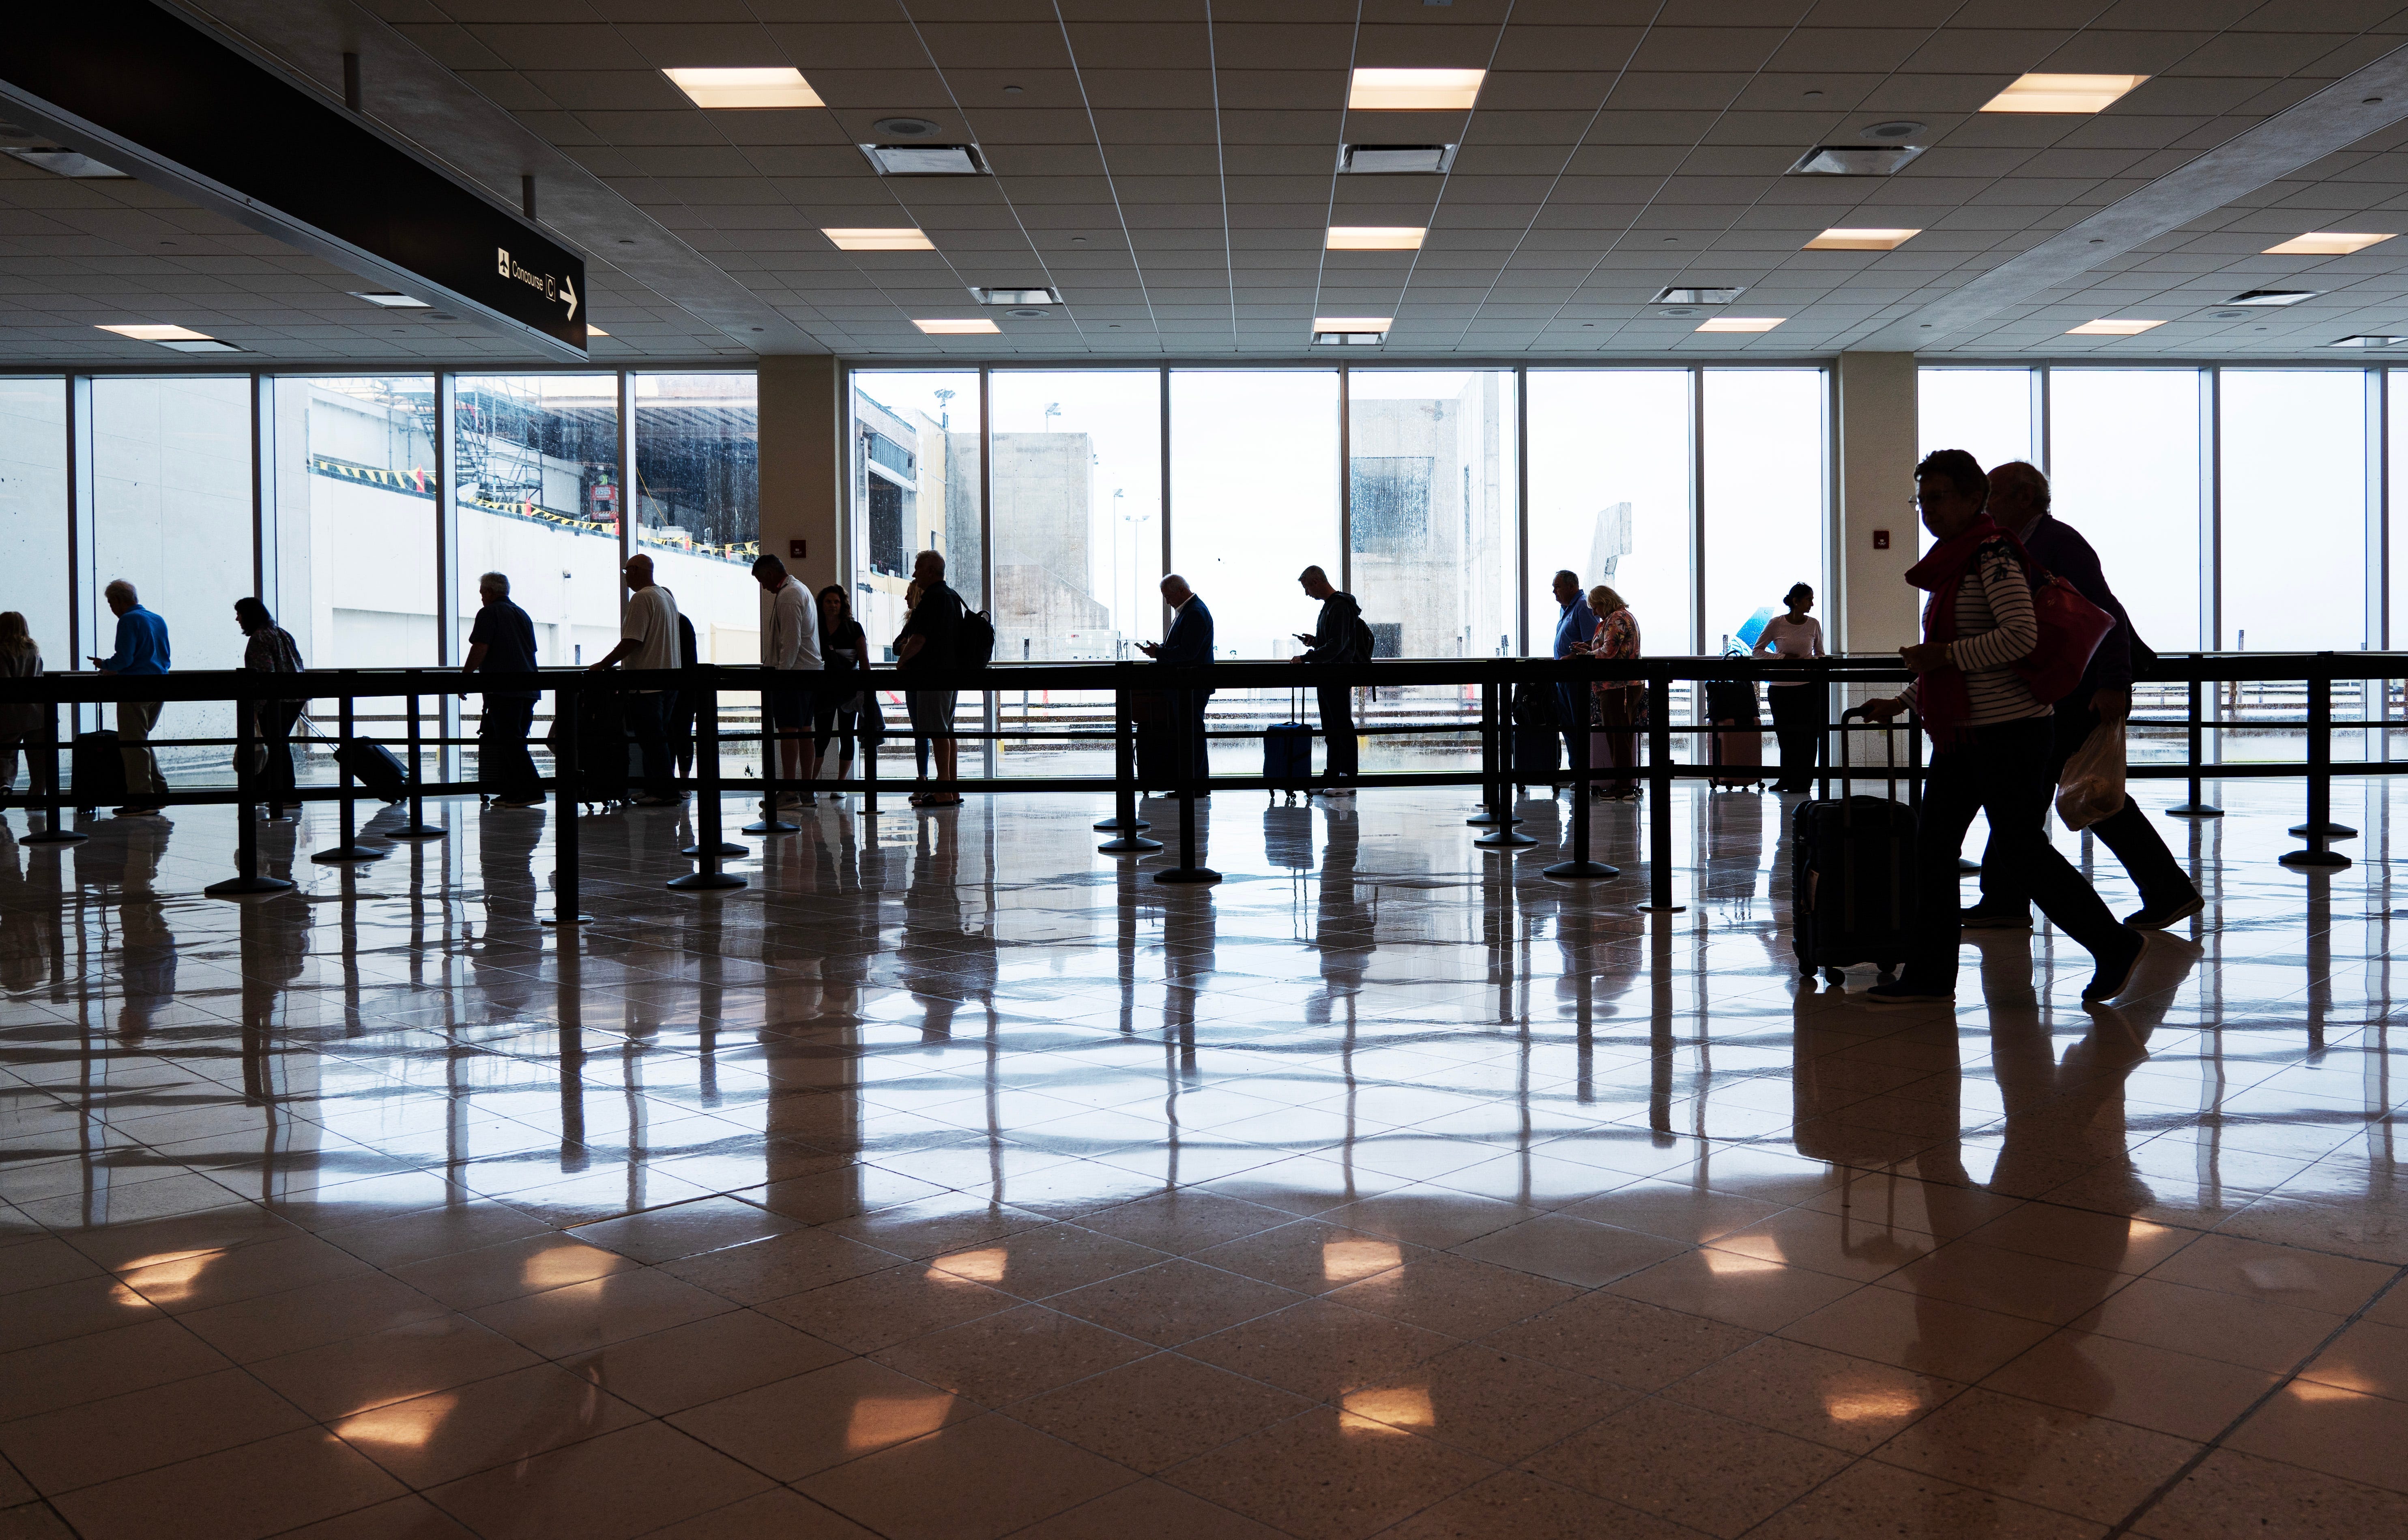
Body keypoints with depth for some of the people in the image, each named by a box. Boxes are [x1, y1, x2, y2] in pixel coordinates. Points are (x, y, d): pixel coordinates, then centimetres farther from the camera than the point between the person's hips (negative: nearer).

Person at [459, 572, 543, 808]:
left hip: (503, 689, -8)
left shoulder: (489, 613, -2)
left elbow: (480, 649, -11)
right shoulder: (522, 615, 21)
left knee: (510, 741, -8)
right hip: (529, 689, 8)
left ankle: (531, 791, -15)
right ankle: (511, 792, 10)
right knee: (515, 741, 11)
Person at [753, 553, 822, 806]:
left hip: (792, 671, -10)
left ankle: (789, 792, -13)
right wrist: (769, 661, 23)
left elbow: (791, 641, -20)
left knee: (787, 729, -10)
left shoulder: (787, 596, -12)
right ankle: (807, 791, 14)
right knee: (804, 729, 11)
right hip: (810, 669, 10)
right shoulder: (801, 590, 20)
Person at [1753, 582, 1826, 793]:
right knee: (1785, 735, 4)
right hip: (1780, 687, -1)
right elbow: (1758, 651, 1)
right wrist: (1783, 657, -12)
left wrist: (1813, 662, -9)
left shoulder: (1814, 624, 3)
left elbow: (1820, 654, 14)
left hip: (1808, 686, 1)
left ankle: (1802, 782, 6)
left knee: (1807, 735, -1)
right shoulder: (1776, 624, -4)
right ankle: (1787, 780, 15)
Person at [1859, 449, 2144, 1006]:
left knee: (2018, 845, -3)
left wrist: (1941, 654, -21)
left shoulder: (1992, 553, -14)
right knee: (1934, 841, 6)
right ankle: (1930, 974, 11)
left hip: (2007, 729, -10)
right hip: (1964, 729, 10)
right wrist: (1902, 703, 26)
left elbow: (2021, 637, -26)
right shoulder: (1956, 561, 16)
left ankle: (2115, 945, 13)